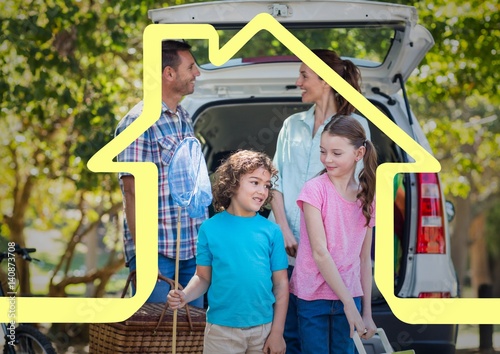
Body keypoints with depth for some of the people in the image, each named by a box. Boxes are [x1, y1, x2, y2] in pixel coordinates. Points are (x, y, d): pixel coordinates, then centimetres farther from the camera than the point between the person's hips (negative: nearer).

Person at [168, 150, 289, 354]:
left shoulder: (271, 231, -1)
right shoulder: (210, 228, -2)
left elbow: (281, 284, 1)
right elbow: (203, 277, 3)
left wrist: (277, 332, -2)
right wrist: (185, 296, -17)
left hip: (263, 329, 1)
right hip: (222, 330, -1)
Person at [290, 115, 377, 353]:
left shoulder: (366, 198, 5)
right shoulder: (315, 190, -9)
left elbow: (364, 259, 9)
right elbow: (319, 252, -14)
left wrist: (367, 312, 7)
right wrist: (349, 304, -15)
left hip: (349, 296, 4)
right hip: (313, 297, -4)